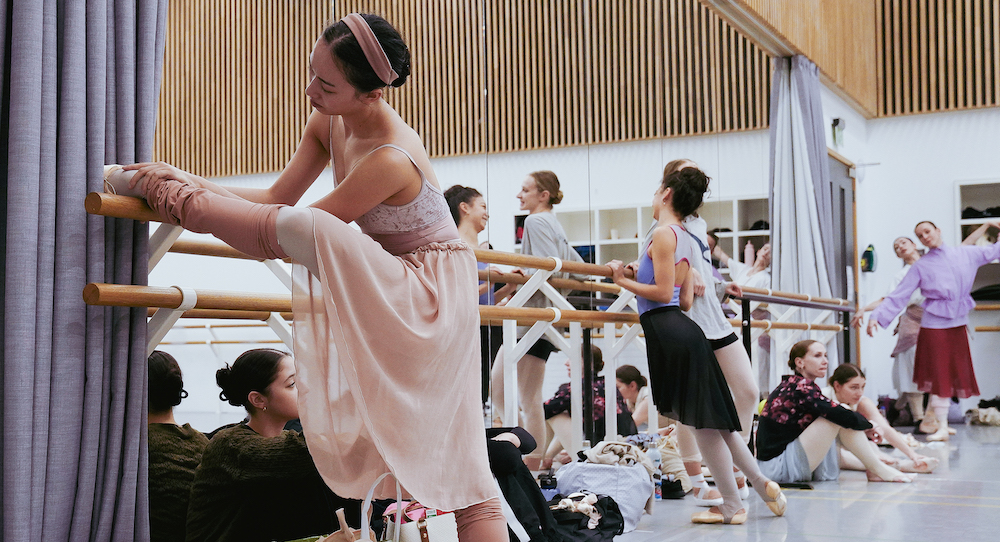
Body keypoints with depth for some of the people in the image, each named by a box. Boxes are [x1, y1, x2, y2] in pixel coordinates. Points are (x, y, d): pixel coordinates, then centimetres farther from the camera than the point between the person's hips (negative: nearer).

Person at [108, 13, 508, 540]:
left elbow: (299, 225, -20)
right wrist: (188, 178, -8)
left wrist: (182, 190, -15)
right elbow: (277, 199, 3)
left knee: (304, 229, -28)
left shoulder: (391, 159, -29)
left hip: (426, 293, -9)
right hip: (389, 288, 9)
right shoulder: (329, 123, -4)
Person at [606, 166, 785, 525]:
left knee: (703, 422, -1)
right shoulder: (684, 238, 18)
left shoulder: (663, 233, -10)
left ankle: (732, 506, 8)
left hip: (668, 332, -9)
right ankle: (762, 485, 22)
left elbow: (663, 292, -16)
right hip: (682, 330, 9)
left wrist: (623, 281, -9)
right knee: (710, 420, 16)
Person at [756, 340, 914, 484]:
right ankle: (879, 470, -3)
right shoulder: (800, 386, -14)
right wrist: (868, 425, 1)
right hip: (777, 465, -9)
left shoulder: (793, 386, 14)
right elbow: (840, 414, -18)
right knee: (839, 419, -13)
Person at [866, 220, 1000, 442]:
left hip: (959, 323, 3)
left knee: (955, 374, 8)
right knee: (939, 376, -4)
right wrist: (877, 317, -15)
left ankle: (943, 422, 19)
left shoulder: (965, 254, 7)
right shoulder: (921, 266, -1)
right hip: (934, 325, -3)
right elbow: (899, 296, -6)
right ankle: (942, 428, -1)